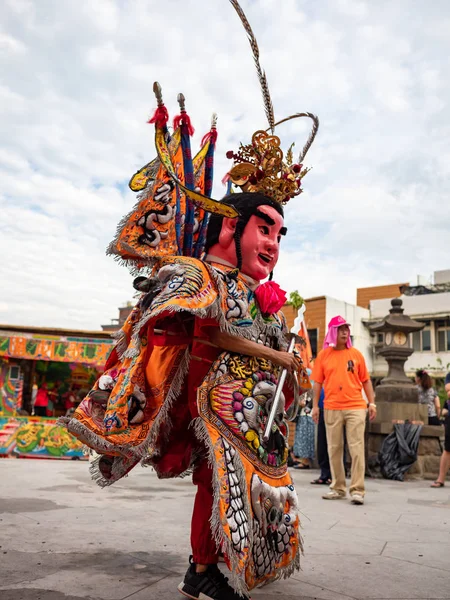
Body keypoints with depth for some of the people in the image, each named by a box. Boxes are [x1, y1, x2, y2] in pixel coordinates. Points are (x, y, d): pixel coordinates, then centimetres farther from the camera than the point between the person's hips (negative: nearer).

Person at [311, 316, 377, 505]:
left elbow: (366, 380, 10)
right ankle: (338, 488, 19)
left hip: (356, 407, -1)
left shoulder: (356, 354, 6)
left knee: (357, 449, -4)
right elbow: (318, 382, 7)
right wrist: (315, 405, 4)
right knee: (334, 449, 8)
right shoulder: (323, 355, 5)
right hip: (332, 408, 1)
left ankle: (357, 490, 1)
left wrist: (372, 402, 4)